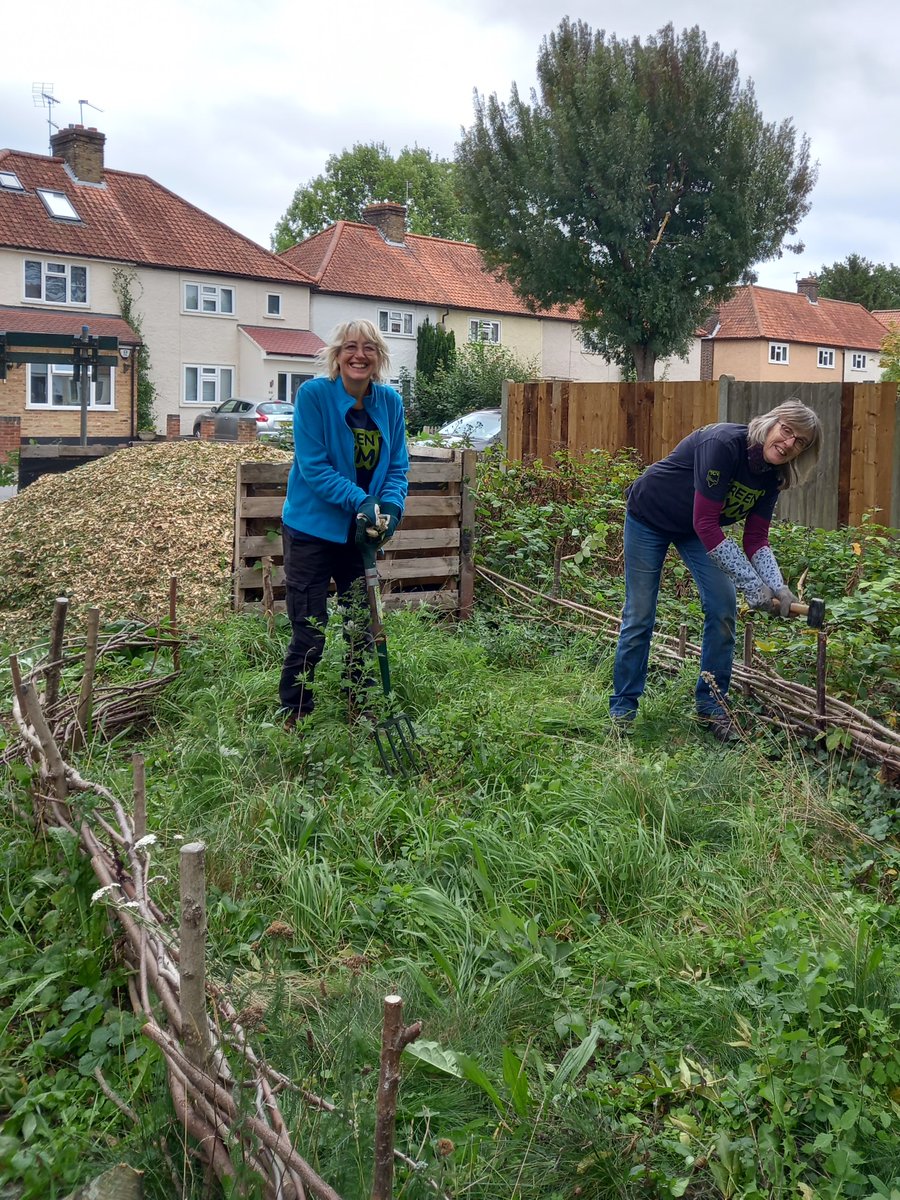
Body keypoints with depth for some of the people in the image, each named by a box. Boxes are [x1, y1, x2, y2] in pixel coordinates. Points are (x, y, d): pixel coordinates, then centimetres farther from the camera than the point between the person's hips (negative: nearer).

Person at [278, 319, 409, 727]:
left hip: (361, 533, 5)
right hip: (312, 529, -5)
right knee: (309, 633, 0)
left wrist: (390, 506, -16)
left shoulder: (390, 402, 0)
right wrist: (360, 501, -27)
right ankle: (294, 717, 17)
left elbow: (397, 466, 3)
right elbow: (313, 467, -18)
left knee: (363, 627, 14)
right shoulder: (313, 394, -14)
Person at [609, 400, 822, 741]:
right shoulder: (723, 443, -35)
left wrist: (777, 586, -29)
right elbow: (705, 524, -36)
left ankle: (712, 705, 9)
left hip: (698, 528, 6)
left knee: (724, 608, -5)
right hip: (649, 517, -6)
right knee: (639, 616, -2)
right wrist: (752, 584, -37)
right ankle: (623, 707, 14)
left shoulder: (771, 476, -12)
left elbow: (756, 539, -10)